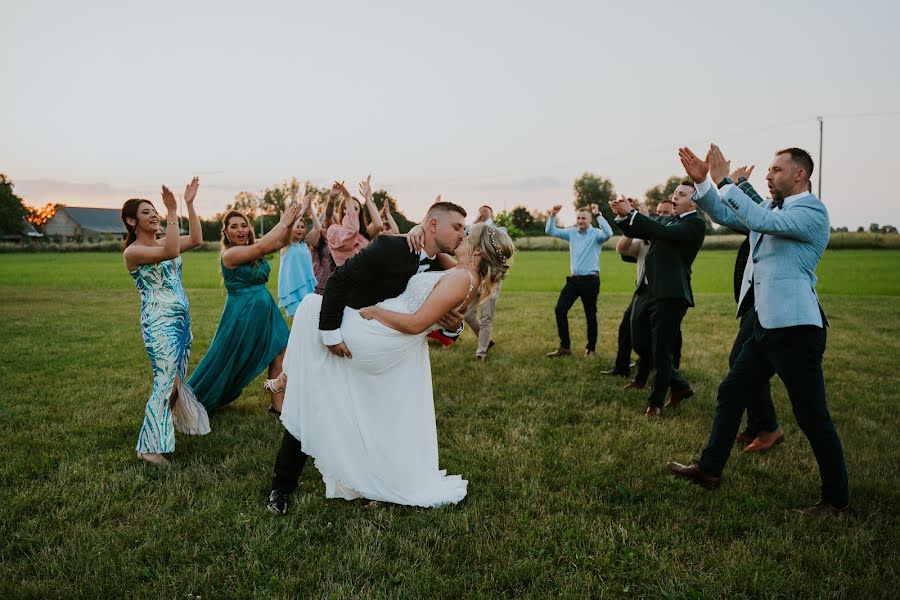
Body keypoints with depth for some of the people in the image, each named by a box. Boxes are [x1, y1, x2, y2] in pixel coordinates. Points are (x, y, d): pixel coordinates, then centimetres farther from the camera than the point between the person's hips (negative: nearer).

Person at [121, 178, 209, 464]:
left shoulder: (162, 243, 12)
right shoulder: (133, 251, -11)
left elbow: (196, 239, 2)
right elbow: (171, 252, -28)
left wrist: (190, 204, -2)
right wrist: (173, 211, -28)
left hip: (181, 319, 8)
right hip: (159, 323, -8)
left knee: (177, 378, 15)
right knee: (165, 381, -9)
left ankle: (169, 425, 32)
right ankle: (149, 447, -2)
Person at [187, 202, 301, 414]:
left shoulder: (252, 250, 7)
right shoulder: (230, 254, -15)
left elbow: (282, 242, 1)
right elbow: (261, 247, -29)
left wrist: (289, 223, -17)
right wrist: (283, 222, -23)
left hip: (265, 310, 7)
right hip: (243, 313, -7)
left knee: (279, 351, 1)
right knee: (229, 363, 6)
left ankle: (277, 404, 9)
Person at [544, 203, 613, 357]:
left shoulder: (596, 234, -8)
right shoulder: (571, 232, 8)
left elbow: (608, 233, -30)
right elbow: (550, 231, 9)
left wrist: (598, 214, -29)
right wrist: (552, 215, -5)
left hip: (590, 280, -5)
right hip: (574, 279, 5)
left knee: (590, 315, 5)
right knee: (560, 309, -2)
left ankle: (591, 348, 21)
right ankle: (565, 347, 6)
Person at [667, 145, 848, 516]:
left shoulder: (812, 212, -13)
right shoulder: (773, 206, 13)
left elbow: (761, 221, -29)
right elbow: (725, 215, 11)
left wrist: (724, 181, -25)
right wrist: (701, 182, -1)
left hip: (796, 329, -9)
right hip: (766, 327, 9)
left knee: (812, 416, 0)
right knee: (731, 393, 14)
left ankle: (837, 499, 15)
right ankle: (710, 469, 25)